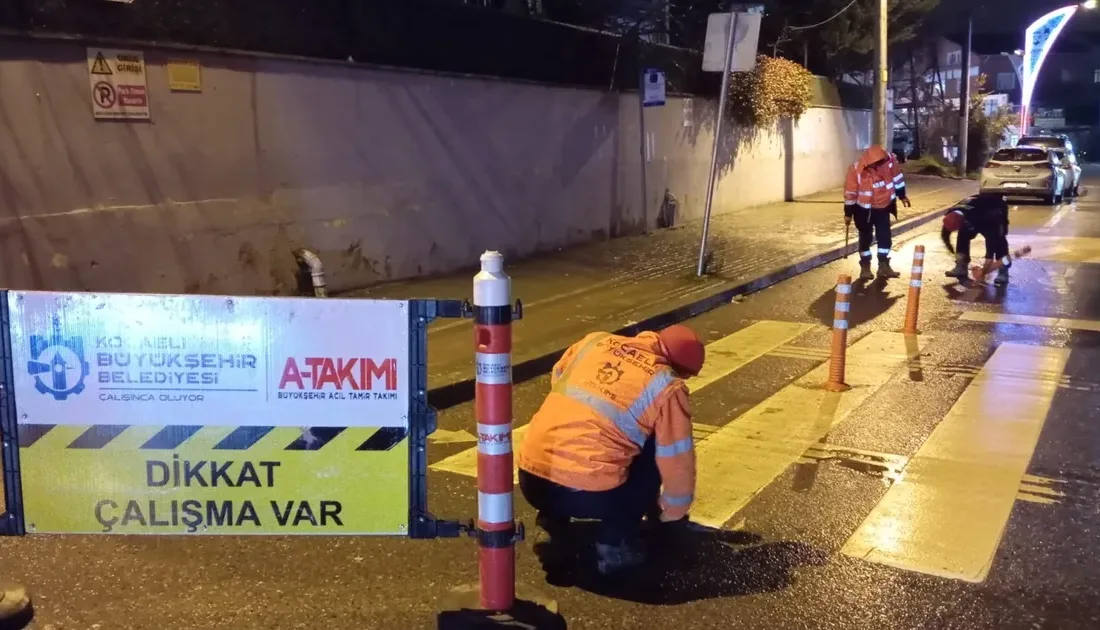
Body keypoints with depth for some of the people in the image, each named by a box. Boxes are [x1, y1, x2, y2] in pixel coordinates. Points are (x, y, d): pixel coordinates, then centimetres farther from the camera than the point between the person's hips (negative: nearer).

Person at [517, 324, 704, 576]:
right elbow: (678, 462, 6)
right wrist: (673, 512, 24)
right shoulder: (666, 386, 0)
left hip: (530, 480, 6)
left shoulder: (595, 341, 13)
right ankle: (615, 544, 11)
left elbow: (557, 379, 29)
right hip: (587, 494, -5)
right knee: (653, 450, 17)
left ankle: (554, 518, 17)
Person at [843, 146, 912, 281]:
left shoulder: (889, 160, -20)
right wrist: (848, 213, -8)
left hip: (883, 206, 3)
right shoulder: (856, 170, -27)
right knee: (866, 237, 6)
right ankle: (865, 267, 18)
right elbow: (850, 193, -15)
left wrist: (902, 195, 9)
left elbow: (897, 177, -1)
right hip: (864, 208, -3)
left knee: (885, 236, 4)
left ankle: (883, 266, 15)